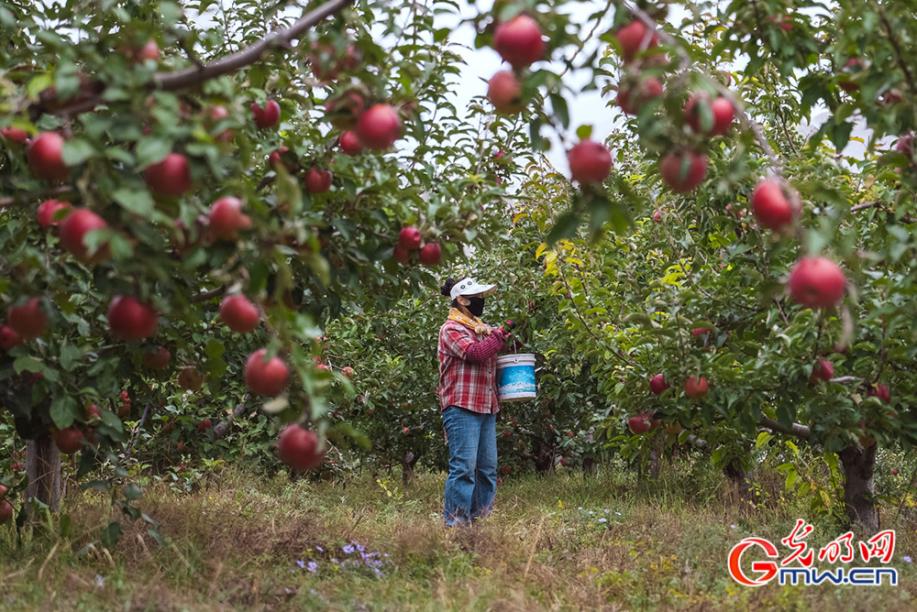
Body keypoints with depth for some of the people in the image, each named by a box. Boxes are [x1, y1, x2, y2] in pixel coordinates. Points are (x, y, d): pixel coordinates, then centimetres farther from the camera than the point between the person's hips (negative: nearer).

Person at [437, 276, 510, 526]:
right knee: (464, 466, -11)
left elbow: (494, 360, 28)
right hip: (462, 407, -8)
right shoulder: (451, 329, -5)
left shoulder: (483, 328, 20)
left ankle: (481, 518, 15)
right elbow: (475, 353, -19)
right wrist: (502, 332, -12)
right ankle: (455, 522, -8)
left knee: (488, 468, 8)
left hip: (486, 408, 8)